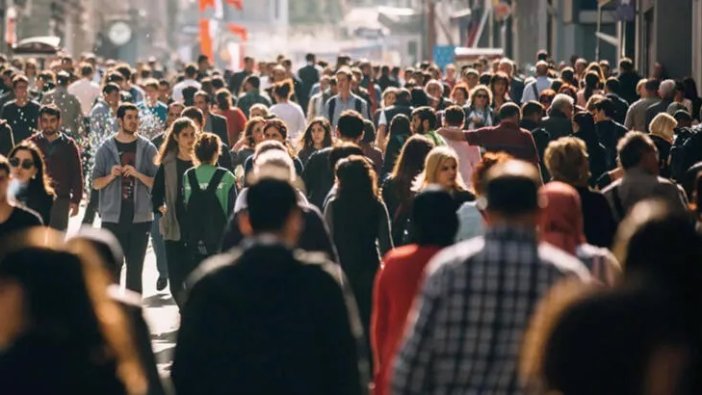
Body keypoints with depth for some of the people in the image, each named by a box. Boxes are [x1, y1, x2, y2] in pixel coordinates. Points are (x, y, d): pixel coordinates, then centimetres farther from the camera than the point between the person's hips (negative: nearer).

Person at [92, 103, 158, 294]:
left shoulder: (147, 149, 4)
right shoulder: (106, 148, 4)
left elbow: (157, 183, 1)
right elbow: (96, 183, 5)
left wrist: (137, 174, -15)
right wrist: (111, 175, -14)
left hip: (140, 216, 1)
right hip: (113, 216, -1)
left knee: (135, 267, 5)